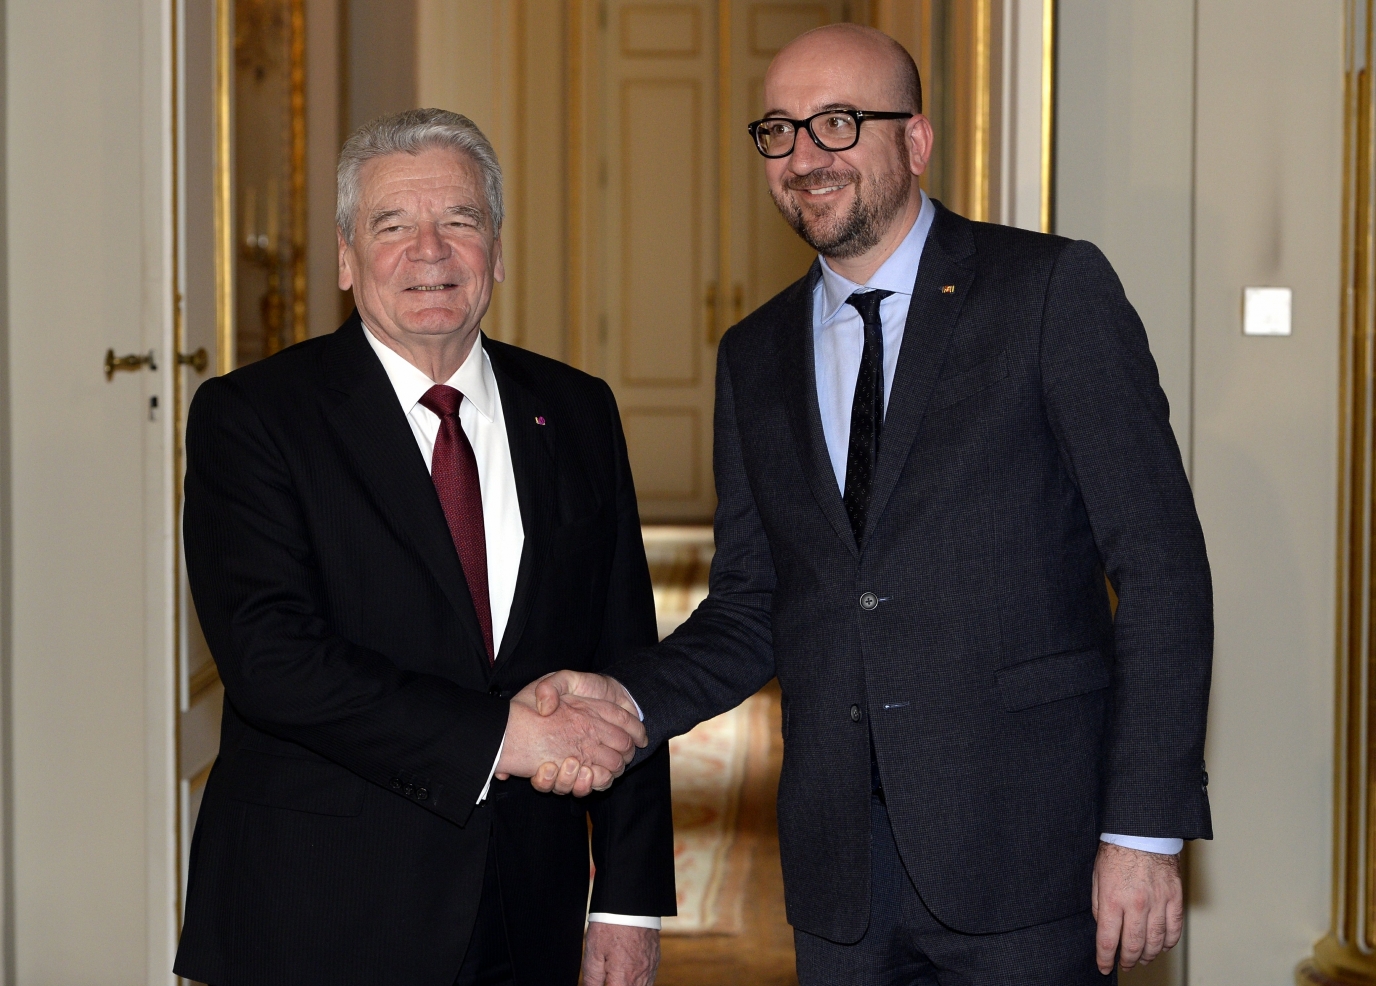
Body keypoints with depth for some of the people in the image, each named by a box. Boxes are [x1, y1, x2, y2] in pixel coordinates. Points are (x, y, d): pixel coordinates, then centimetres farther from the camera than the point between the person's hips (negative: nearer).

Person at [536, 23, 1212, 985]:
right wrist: (628, 697, -6)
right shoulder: (755, 357, 12)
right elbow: (751, 610, 15)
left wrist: (1146, 830, -13)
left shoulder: (1055, 290, -4)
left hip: (1024, 852, -4)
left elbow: (1160, 565, -7)